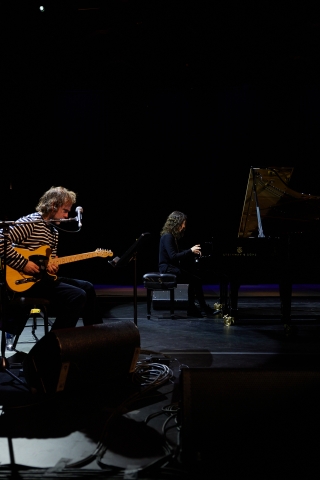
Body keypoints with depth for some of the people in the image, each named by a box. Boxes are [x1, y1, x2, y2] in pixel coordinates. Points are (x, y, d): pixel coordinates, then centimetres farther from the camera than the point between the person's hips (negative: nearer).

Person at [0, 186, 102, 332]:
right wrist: (23, 263, -23)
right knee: (77, 296, -20)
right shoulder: (30, 222, -14)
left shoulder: (54, 230, 15)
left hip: (43, 275, 10)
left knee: (87, 288, 9)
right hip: (25, 281, -9)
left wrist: (51, 266, -4)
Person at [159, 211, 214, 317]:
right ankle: (204, 308, -1)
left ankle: (191, 309, 0)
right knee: (197, 280, -13)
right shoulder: (167, 236, -16)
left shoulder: (172, 236, 13)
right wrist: (190, 251, -21)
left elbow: (178, 254, 15)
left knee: (194, 279, -3)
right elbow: (173, 256, -23)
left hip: (172, 267, 9)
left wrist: (193, 251, 4)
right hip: (168, 268, -9)